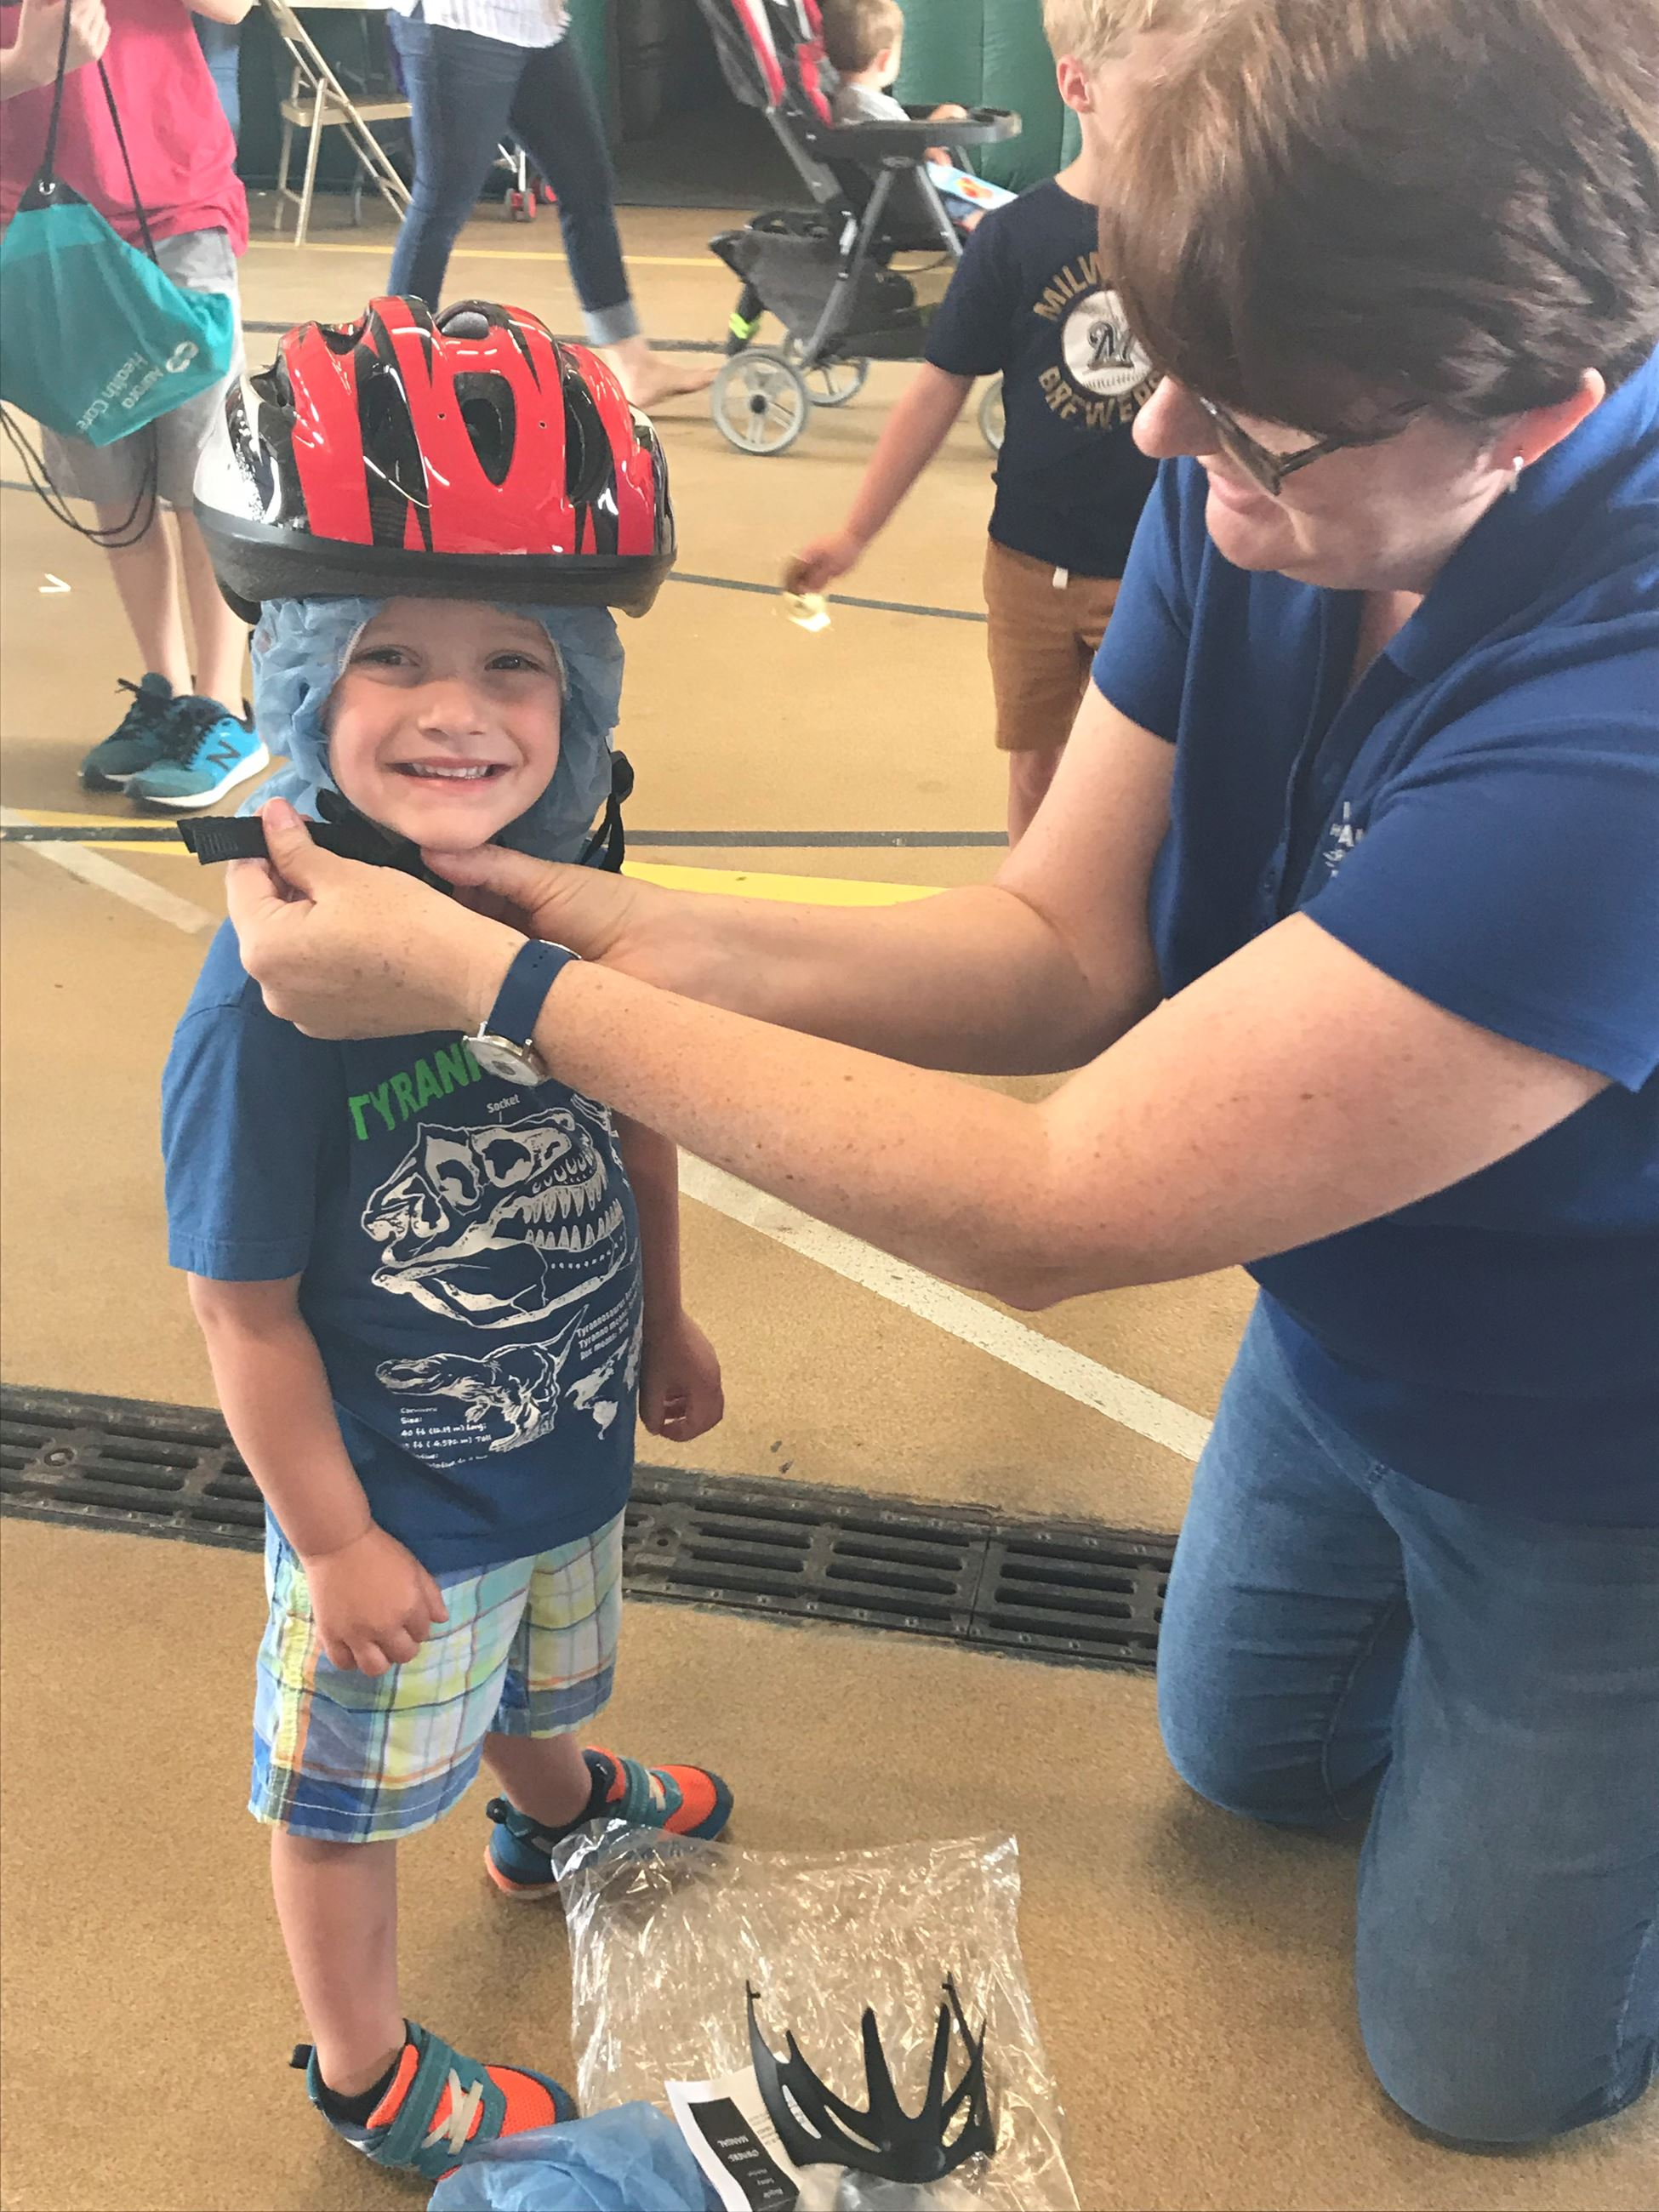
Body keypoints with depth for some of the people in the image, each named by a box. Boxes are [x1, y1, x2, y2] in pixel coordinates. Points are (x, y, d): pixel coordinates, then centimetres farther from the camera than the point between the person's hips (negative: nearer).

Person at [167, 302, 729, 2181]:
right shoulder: (276, 989, -32)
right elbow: (245, 1310, -23)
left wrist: (663, 1325, 15)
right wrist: (332, 1542, -16)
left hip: (568, 1443, 7)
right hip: (392, 1499, -6)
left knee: (541, 1676, 35)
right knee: (351, 1792, 19)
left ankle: (556, 1810, 69)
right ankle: (363, 2074, 45)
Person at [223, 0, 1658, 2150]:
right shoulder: (1262, 479, -19)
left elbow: (1054, 1212, -39)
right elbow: (1069, 946, -12)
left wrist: (489, 981, -34)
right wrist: (657, 939, -28)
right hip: (1344, 1347, 6)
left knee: (1481, 2065, 17)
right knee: (1248, 1752, 30)